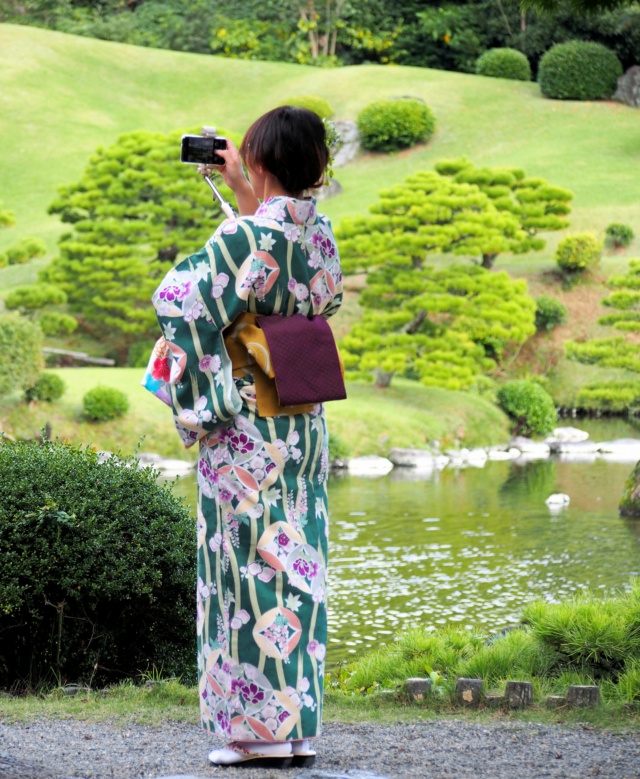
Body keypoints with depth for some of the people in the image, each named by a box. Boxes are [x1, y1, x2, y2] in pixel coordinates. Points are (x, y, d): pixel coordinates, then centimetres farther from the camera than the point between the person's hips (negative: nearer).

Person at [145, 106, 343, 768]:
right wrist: (243, 191, 29)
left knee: (248, 565, -1)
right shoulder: (322, 233, 5)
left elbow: (178, 298, -15)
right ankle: (298, 726, 12)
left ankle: (259, 728, 1)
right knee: (298, 566, 9)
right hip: (306, 426, 7)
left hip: (244, 431, -7)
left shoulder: (241, 237, -17)